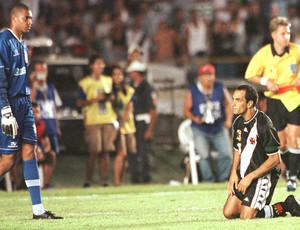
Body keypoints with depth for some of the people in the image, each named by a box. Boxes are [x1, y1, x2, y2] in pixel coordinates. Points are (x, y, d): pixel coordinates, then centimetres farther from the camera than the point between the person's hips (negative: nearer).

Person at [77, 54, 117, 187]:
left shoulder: (108, 81, 17)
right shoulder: (84, 83, 2)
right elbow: (79, 103, -2)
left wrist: (110, 98, 2)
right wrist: (95, 99, -13)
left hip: (108, 120, 4)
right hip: (92, 121, -4)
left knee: (106, 152, -1)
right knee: (94, 152, -10)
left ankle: (103, 179, 2)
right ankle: (88, 180, -2)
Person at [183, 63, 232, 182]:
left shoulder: (220, 88, 6)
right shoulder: (192, 92, -2)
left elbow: (229, 104, 12)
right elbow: (186, 110, 0)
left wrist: (228, 120, -2)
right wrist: (195, 118, -20)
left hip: (219, 129, 2)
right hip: (200, 130, -2)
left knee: (226, 153, -15)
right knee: (204, 155, -22)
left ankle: (222, 180, 0)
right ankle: (208, 181, -13)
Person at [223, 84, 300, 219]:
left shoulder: (263, 125, -21)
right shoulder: (238, 122, 4)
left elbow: (274, 159, -20)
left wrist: (250, 177, -19)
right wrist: (234, 173, 4)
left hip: (262, 176, -8)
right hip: (243, 175, 8)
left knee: (246, 217, -16)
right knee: (228, 213, 0)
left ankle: (283, 208, 3)